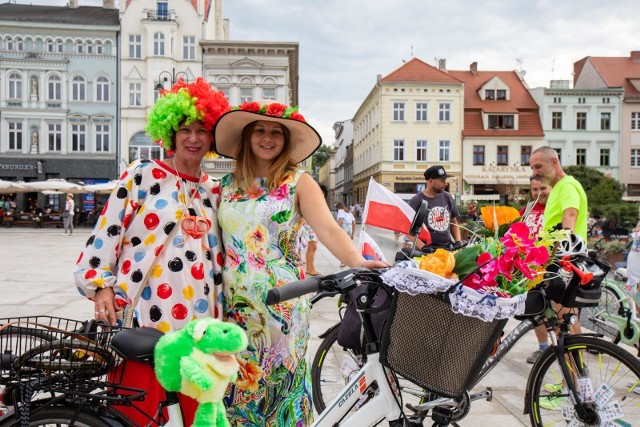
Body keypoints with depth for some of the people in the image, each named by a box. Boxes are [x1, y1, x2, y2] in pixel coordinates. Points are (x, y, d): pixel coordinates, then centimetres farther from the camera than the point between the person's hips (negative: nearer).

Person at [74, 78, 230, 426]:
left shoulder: (214, 191, 15)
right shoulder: (142, 176, 2)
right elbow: (107, 231, 0)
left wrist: (222, 315, 19)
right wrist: (101, 286, -10)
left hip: (198, 319, 4)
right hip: (145, 316, -4)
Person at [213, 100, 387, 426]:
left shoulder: (298, 182, -3)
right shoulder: (226, 185, 7)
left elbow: (328, 229, -16)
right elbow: (215, 241, 10)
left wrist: (357, 262, -34)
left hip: (282, 305, -3)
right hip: (235, 306, 3)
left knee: (281, 386, 8)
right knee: (237, 390, 11)